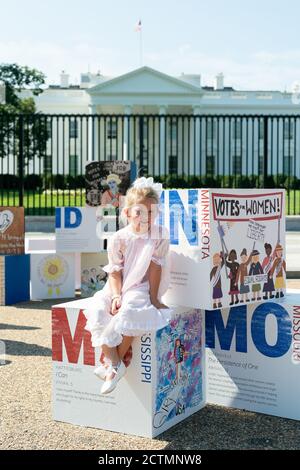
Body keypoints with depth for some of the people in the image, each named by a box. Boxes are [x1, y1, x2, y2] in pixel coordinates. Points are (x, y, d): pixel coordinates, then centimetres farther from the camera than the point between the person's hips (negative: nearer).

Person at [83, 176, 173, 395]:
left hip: (141, 289, -2)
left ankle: (114, 361, -17)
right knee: (97, 311, -27)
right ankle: (114, 363, -25)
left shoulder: (160, 235, -4)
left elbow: (155, 267, -3)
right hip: (118, 289, 3)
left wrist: (153, 297, -6)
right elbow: (115, 272, -1)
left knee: (128, 312, -35)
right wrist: (116, 296, -16)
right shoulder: (118, 239, -3)